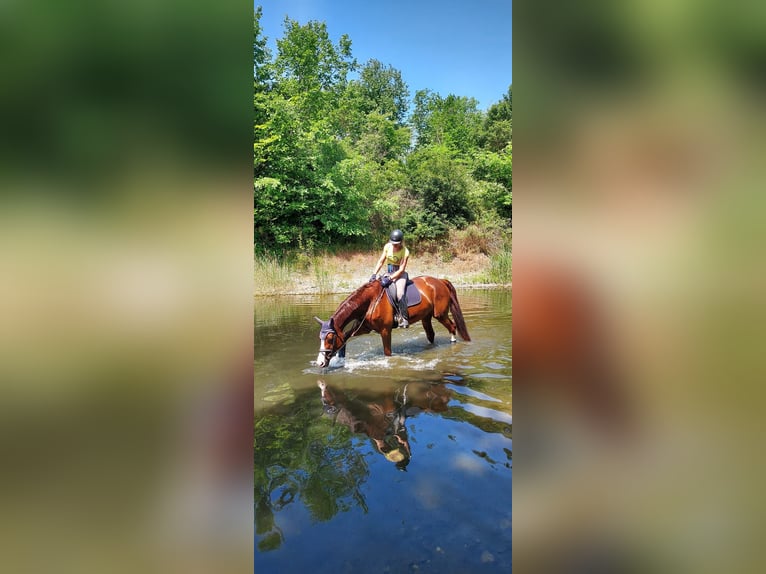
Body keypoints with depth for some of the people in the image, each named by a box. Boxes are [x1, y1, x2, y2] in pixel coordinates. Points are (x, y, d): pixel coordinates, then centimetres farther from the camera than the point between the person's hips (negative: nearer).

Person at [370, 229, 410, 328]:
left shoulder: (405, 252, -15)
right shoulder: (387, 246, -1)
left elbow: (401, 270, -17)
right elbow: (381, 261, 3)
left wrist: (389, 279, -26)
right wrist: (374, 274, -9)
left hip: (399, 274, -5)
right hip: (388, 273, 6)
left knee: (400, 294, -29)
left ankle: (404, 318, -17)